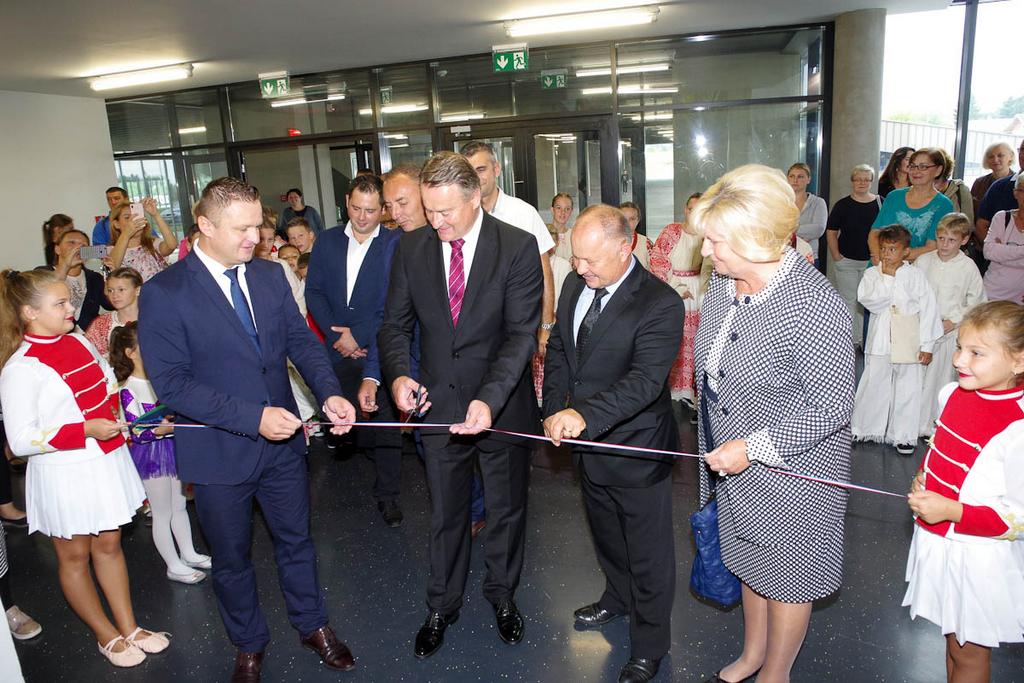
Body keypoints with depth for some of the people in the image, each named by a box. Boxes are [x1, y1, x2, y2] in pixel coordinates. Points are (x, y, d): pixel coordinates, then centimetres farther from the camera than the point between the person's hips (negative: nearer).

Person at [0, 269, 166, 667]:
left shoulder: (79, 342, 2)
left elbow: (108, 385, 19)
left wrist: (114, 415, 1)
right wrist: (86, 430, -23)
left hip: (106, 463, 6)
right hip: (64, 476, -6)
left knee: (108, 545, 17)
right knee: (75, 556, 14)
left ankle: (129, 628, 31)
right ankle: (107, 636, 31)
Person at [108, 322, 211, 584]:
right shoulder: (128, 389, -17)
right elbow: (136, 432, -21)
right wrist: (161, 429, -37)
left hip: (173, 448, 6)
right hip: (150, 454, -6)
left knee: (179, 506, 19)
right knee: (163, 513, 7)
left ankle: (188, 554, 35)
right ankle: (174, 566, 21)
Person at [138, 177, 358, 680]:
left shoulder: (270, 276, -1)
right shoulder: (163, 294, -16)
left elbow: (301, 341, -1)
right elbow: (170, 381, -20)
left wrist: (329, 393, -20)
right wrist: (251, 417, -28)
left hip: (282, 441, 4)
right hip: (219, 451, -3)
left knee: (296, 540, 20)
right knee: (231, 558, 18)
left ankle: (312, 625, 44)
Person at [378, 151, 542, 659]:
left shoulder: (518, 248, -14)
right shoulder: (411, 248, -3)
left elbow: (521, 332, -20)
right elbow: (396, 323, 2)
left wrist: (490, 399, -33)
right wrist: (398, 373, -19)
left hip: (502, 407, -2)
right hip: (438, 406, 2)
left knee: (506, 510, 18)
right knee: (445, 513, 18)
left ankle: (502, 594, 44)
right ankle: (442, 605, 40)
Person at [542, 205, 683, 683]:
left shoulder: (660, 304, -23)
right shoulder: (576, 286, 0)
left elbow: (645, 380, -31)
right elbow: (557, 350, 7)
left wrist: (584, 415, -43)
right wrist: (554, 412, -6)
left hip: (636, 451, -7)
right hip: (588, 445, 7)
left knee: (648, 553, 12)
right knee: (606, 534, 29)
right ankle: (618, 597, 56)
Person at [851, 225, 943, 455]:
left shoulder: (916, 275, -1)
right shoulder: (872, 274, 1)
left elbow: (928, 309, -1)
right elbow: (867, 299, -17)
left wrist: (927, 345, -3)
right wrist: (888, 278, -14)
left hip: (909, 343, 0)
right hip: (880, 343, 0)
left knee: (907, 389, 8)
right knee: (873, 385, 7)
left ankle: (903, 435, 22)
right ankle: (863, 428, 23)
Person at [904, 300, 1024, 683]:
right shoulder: (954, 393, -3)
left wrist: (951, 511, -28)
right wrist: (923, 477, 0)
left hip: (978, 559, -7)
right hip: (937, 543, 7)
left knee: (969, 652, 15)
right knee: (952, 636, 26)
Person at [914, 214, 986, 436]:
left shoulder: (968, 267, -5)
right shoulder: (923, 261, -2)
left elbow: (976, 301, 1)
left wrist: (954, 321, -8)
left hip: (949, 332, -1)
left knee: (940, 378, 5)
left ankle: (931, 426, 19)